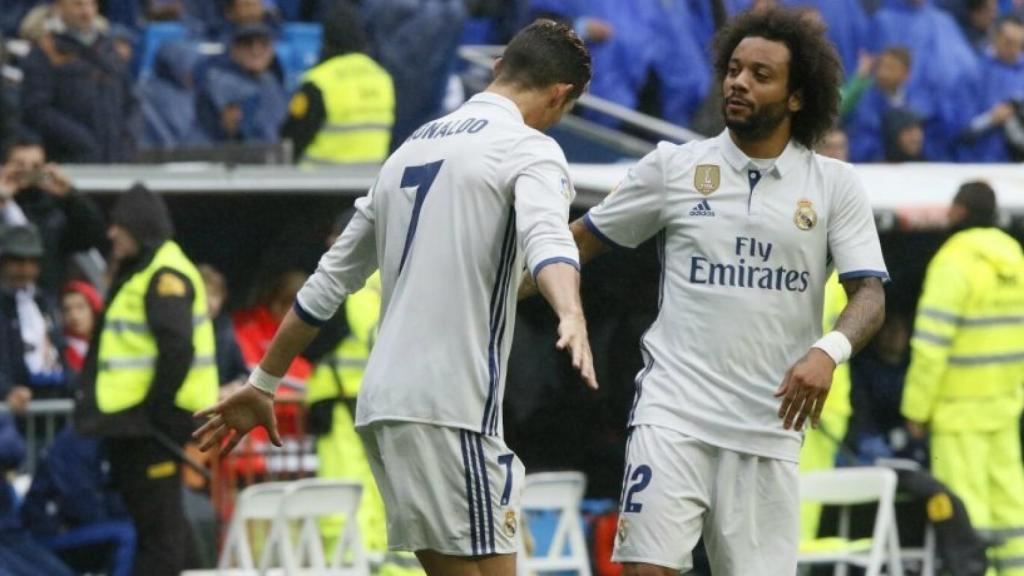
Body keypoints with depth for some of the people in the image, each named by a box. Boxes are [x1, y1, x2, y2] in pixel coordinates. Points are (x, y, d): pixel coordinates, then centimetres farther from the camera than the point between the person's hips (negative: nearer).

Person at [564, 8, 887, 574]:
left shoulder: (835, 184, 4)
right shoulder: (671, 166, 5)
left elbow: (869, 294, -1)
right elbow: (581, 242, 12)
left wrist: (828, 352, -22)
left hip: (768, 425, 1)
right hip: (674, 412, -1)